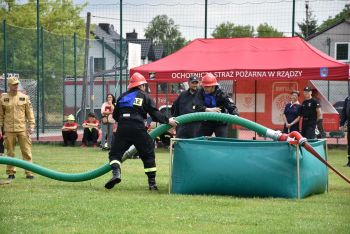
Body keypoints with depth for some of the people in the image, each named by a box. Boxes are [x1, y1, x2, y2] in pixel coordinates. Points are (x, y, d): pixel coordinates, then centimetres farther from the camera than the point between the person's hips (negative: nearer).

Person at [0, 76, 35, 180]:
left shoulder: (24, 97, 7)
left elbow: (30, 113, 7)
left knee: (26, 151, -3)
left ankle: (29, 172, 0)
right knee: (10, 152, 4)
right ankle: (11, 173, 12)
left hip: (23, 129, 0)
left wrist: (31, 126, -2)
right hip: (9, 130, 0)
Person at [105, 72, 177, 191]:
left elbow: (115, 115, 20)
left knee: (115, 153, 8)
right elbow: (154, 113, 2)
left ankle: (116, 172, -21)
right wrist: (167, 120, 9)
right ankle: (152, 182, 8)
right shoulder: (144, 96, 9)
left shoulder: (122, 96, 18)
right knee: (148, 155, 11)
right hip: (138, 129, -2)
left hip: (122, 128, 2)